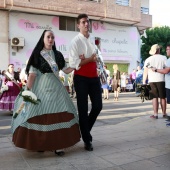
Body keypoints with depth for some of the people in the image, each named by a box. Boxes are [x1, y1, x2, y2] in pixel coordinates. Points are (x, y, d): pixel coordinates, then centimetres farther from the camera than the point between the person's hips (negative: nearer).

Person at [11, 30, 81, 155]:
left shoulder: (58, 55, 12)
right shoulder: (37, 55, 1)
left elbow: (66, 70, 14)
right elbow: (32, 75, -5)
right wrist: (28, 91, -10)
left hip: (55, 88, 3)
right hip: (41, 87, -3)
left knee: (58, 115, -3)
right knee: (40, 115, -1)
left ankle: (57, 144, 4)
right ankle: (40, 144, 15)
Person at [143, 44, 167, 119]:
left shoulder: (148, 60, 4)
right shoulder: (164, 58, 0)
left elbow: (145, 72, 1)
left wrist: (144, 82, 5)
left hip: (152, 80, 1)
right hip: (161, 80, -1)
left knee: (154, 97, 4)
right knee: (163, 97, 9)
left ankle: (155, 114, 3)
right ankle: (164, 113, 18)